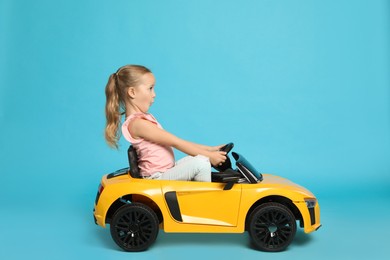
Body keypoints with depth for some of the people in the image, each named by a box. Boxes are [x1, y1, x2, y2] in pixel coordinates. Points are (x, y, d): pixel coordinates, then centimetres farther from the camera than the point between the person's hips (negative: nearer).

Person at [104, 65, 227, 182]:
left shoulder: (144, 118, 13)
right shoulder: (138, 123, -19)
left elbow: (176, 142, 10)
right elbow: (175, 142, -19)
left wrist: (210, 149, 5)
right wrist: (209, 155, -14)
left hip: (166, 170, 10)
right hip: (158, 177, -10)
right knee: (201, 162, -20)